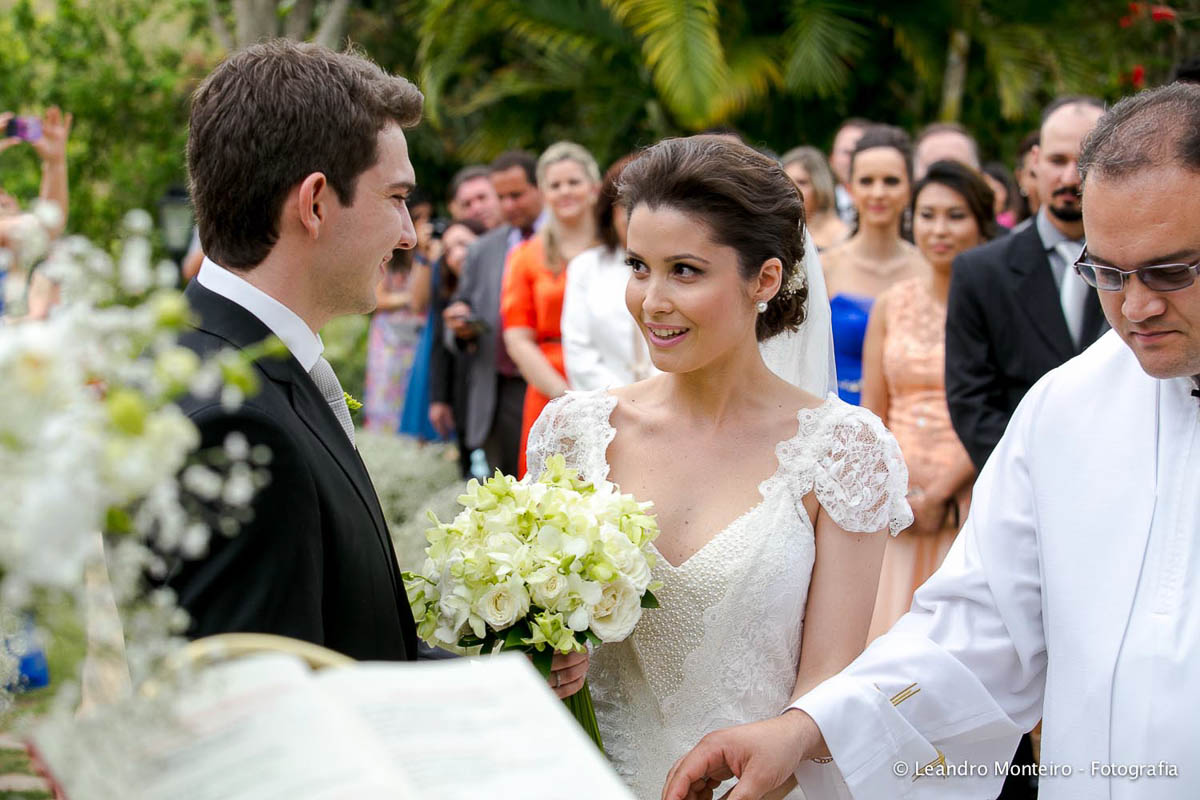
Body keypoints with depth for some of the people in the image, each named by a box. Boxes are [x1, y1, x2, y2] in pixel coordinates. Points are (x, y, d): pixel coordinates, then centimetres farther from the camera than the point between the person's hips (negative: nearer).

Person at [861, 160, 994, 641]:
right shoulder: (891, 306, 11)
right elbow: (871, 414, 12)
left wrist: (940, 493, -12)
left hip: (969, 500, -4)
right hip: (898, 507, 4)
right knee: (891, 623, 1)